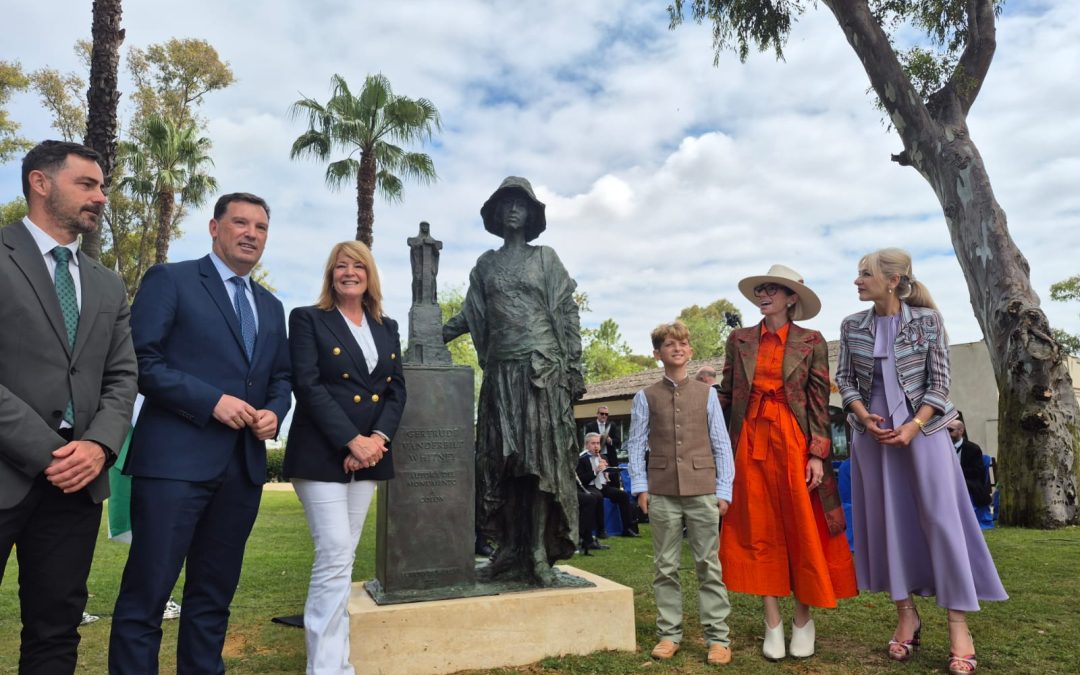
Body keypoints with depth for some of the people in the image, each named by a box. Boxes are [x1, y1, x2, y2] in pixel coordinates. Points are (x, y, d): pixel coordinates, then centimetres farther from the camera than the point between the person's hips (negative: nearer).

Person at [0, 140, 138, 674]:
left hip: (77, 476, 5)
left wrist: (99, 445, -7)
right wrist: (45, 452, -14)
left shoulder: (108, 287, 16)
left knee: (57, 628, 12)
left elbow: (121, 378, 11)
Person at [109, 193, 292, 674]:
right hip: (175, 459, -5)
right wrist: (212, 401, -16)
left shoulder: (271, 307, 18)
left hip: (244, 467, 6)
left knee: (214, 595, 14)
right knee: (146, 593, 0)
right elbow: (140, 361, -9)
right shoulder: (170, 280, 0)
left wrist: (274, 412, 0)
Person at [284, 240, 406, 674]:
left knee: (342, 557, 10)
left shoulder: (387, 328, 15)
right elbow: (308, 386, -10)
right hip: (322, 454, -5)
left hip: (370, 454, 5)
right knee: (335, 556, -10)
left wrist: (379, 437, -9)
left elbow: (397, 389, 9)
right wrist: (352, 440, -17)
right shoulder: (308, 319, 0)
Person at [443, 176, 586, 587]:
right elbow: (470, 315, 14)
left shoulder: (545, 259, 8)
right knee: (502, 462, 2)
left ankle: (539, 555, -1)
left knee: (541, 459, -4)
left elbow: (567, 315, 3)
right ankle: (510, 550, 11)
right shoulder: (486, 264, 16)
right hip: (501, 371, 3)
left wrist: (574, 369, -6)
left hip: (542, 368, -3)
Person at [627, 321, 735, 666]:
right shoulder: (646, 397, 6)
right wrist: (640, 486, -2)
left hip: (702, 490, 0)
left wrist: (724, 489, 0)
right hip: (662, 492, 1)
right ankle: (669, 633, 17)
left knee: (709, 565, 3)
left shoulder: (707, 393, 6)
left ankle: (718, 637, 11)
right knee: (666, 567, 7)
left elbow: (722, 444, 5)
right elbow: (636, 444, 6)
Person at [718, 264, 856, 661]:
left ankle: (803, 621, 21)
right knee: (758, 532, 5)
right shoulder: (739, 340, 8)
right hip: (751, 444, 2)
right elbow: (726, 396, 8)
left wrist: (817, 454, -9)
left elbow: (820, 402, -2)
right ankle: (772, 625, 15)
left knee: (802, 530, 4)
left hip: (794, 442, -2)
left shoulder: (811, 342, 2)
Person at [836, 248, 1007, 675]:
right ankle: (906, 615, 18)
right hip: (873, 434, 3)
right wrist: (864, 417, -12)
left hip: (922, 430, -2)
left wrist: (913, 426, -15)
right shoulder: (852, 327, 3)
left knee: (940, 519, -2)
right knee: (888, 522, 6)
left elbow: (939, 381, -5)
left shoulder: (927, 320, -4)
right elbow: (845, 379, 5)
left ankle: (959, 625, 7)